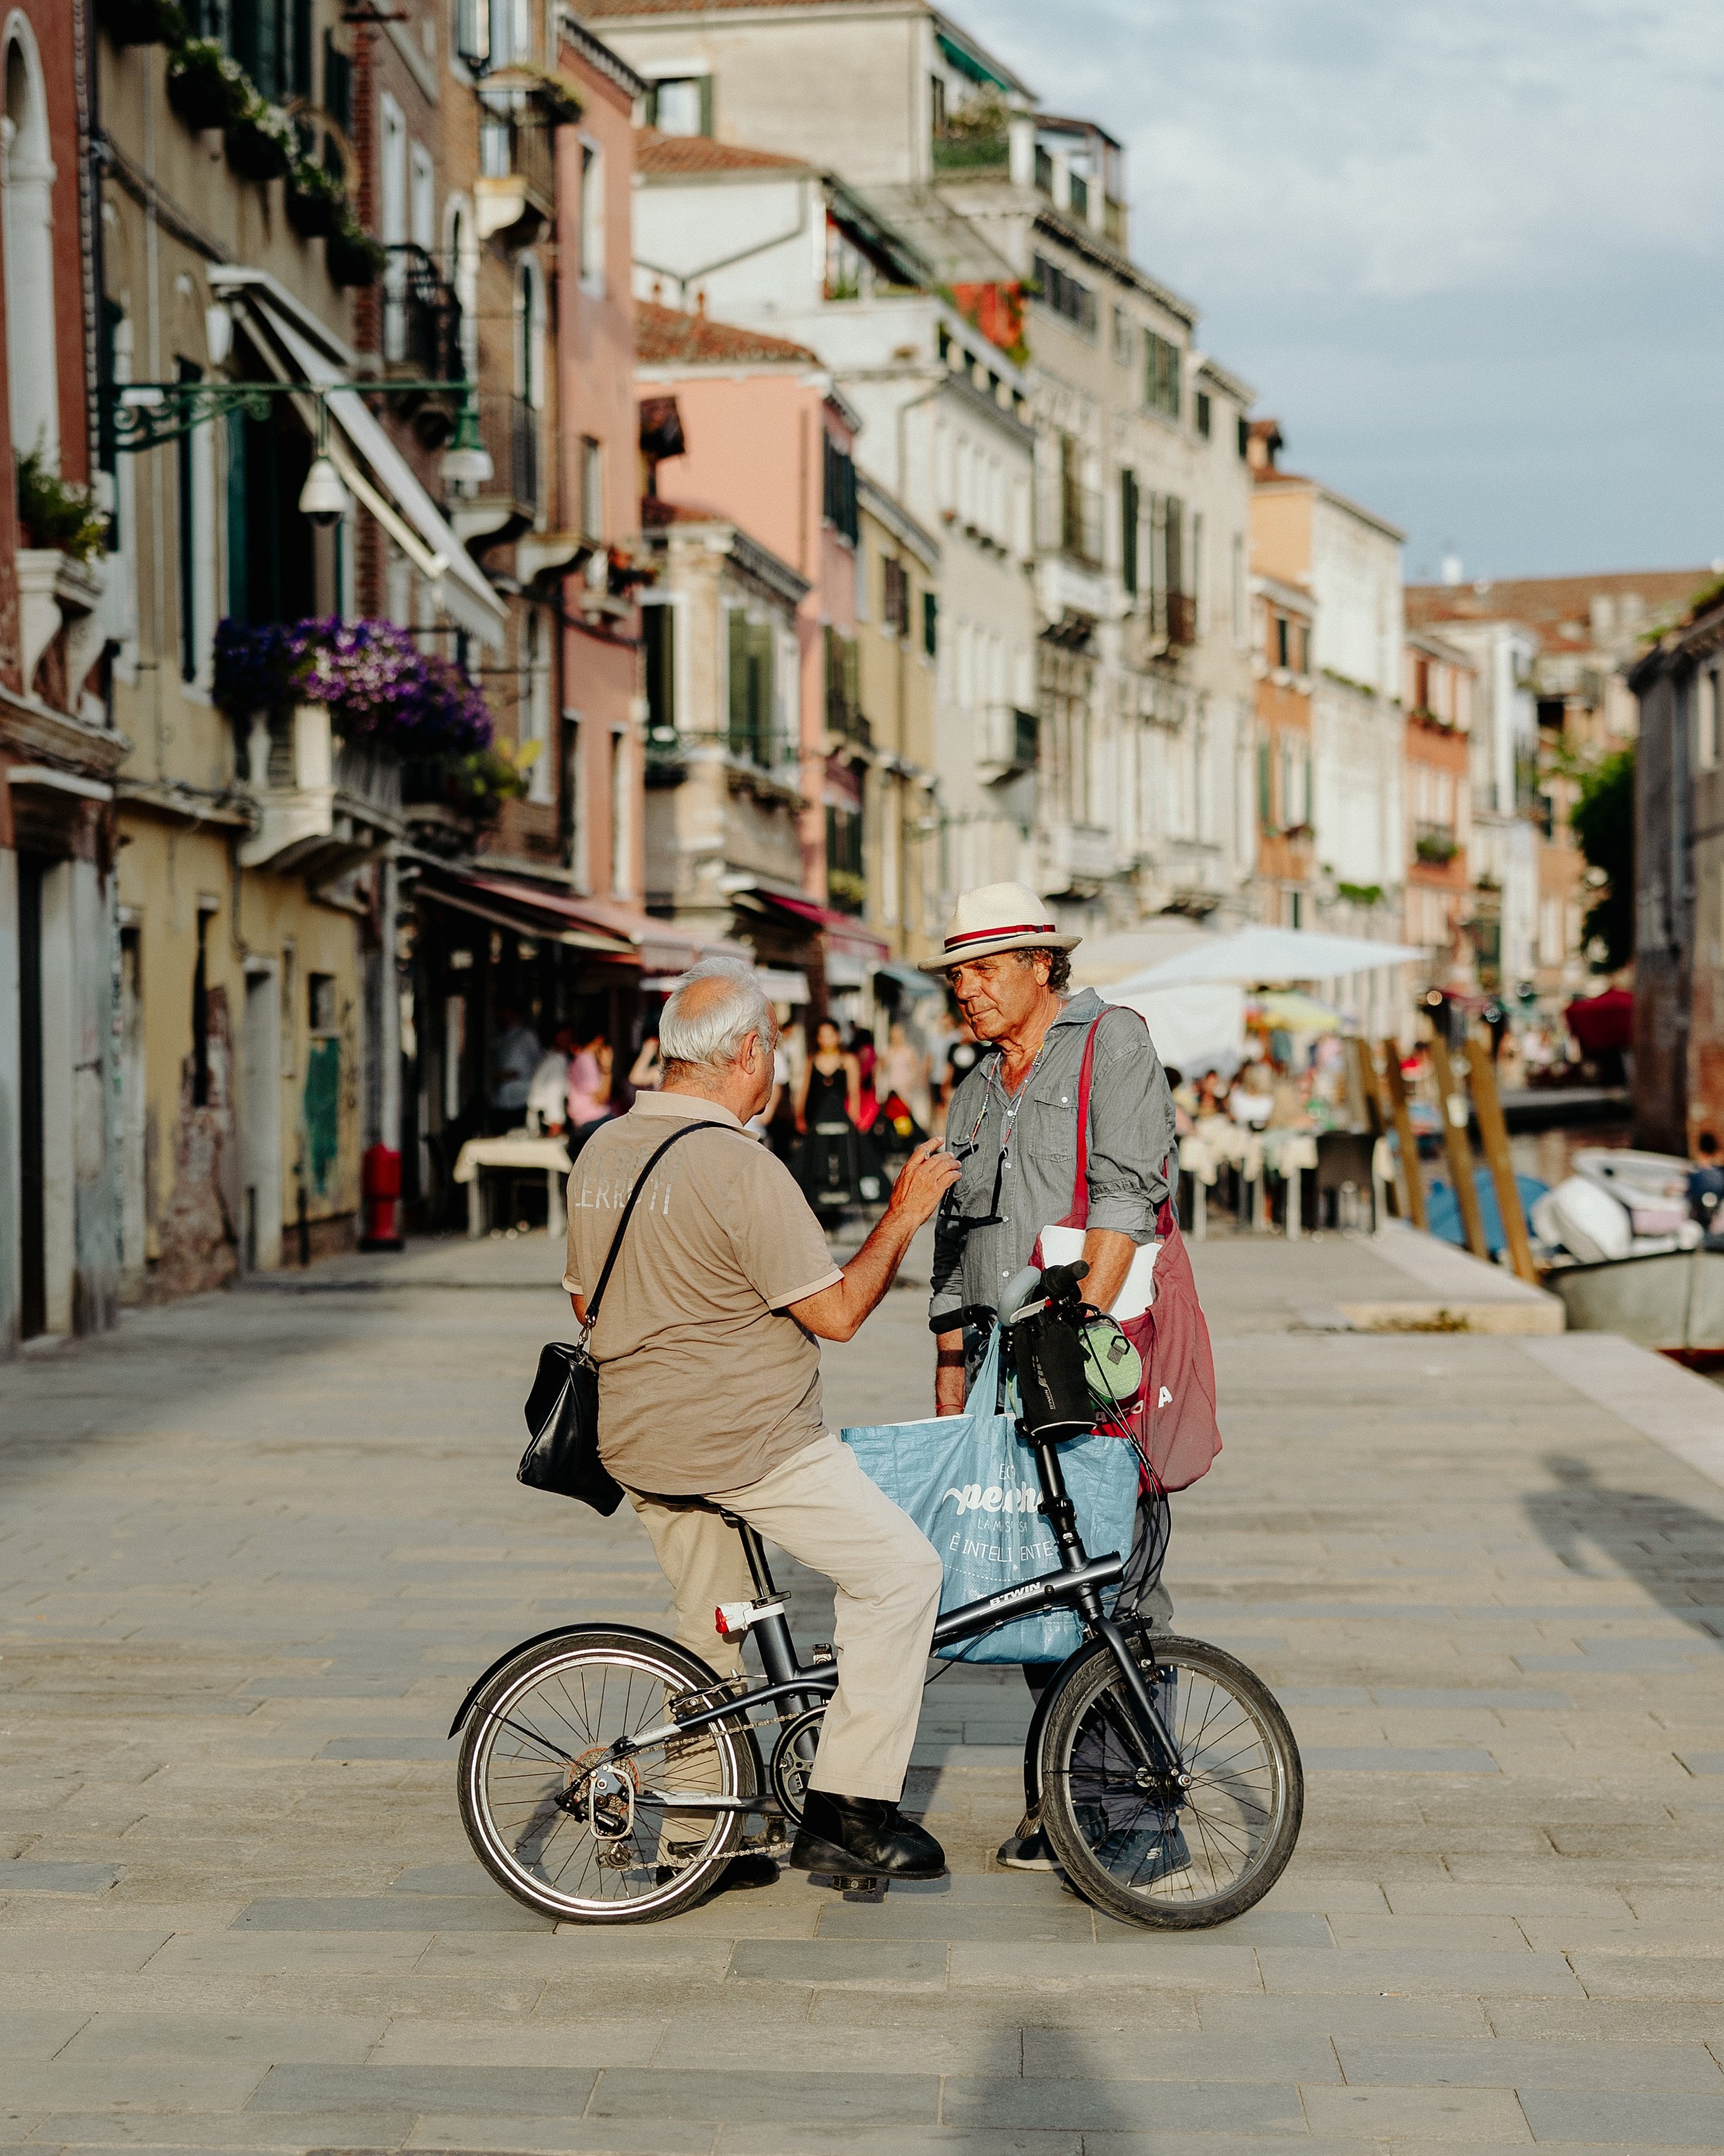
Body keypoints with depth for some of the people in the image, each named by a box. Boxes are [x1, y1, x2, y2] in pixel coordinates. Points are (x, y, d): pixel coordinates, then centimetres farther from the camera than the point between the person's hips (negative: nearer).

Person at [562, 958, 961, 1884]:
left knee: (709, 1622, 21)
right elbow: (836, 1312, -16)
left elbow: (585, 1300, 18)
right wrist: (903, 1218, -6)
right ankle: (846, 1811, 0)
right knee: (901, 1568, 1)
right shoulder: (740, 1168, -20)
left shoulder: (600, 1153, 6)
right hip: (749, 1442, -8)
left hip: (638, 1443, 9)